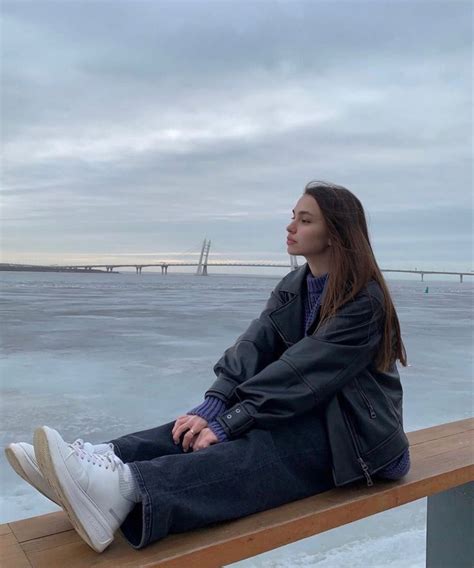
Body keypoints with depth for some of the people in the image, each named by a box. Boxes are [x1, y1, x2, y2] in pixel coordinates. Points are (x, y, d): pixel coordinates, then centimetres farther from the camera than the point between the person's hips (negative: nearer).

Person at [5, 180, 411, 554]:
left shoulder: (365, 303, -18)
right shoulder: (292, 286, 6)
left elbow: (299, 373, -26)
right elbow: (252, 348, -7)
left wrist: (227, 424, -29)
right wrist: (211, 407, -21)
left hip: (354, 434, -7)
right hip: (305, 414, 7)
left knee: (251, 448, -34)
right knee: (199, 429, -17)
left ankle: (126, 488, -53)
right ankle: (104, 459, -32)